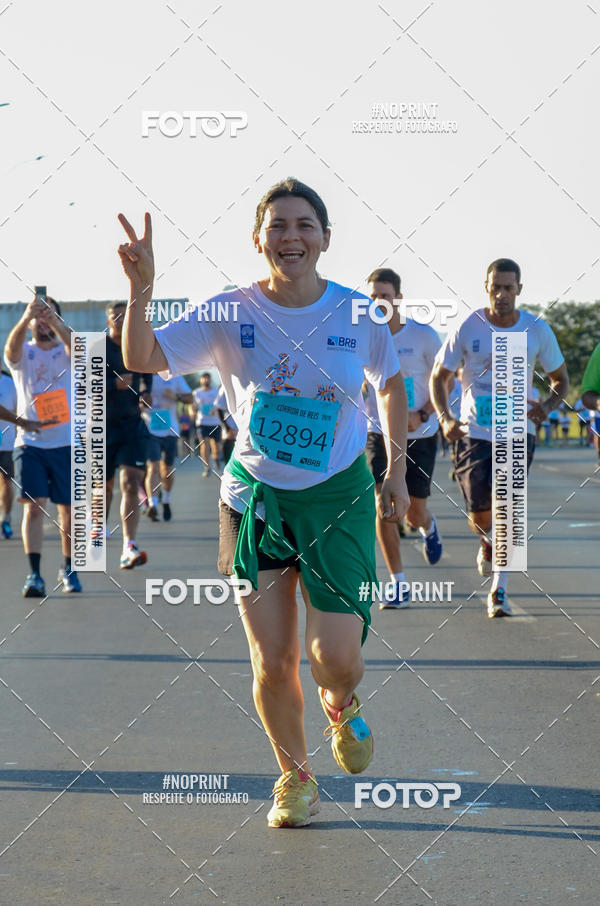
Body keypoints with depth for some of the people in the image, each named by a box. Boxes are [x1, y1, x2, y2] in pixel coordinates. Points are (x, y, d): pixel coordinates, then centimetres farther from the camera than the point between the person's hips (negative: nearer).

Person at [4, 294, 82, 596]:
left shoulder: (66, 353, 4)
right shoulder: (23, 355, 5)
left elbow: (76, 345, -21)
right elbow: (11, 348, -20)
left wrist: (53, 319, -39)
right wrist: (26, 316, -39)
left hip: (66, 443, 1)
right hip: (30, 443, 0)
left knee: (69, 509, 6)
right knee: (34, 506, -10)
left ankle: (68, 569, 21)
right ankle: (34, 575, -10)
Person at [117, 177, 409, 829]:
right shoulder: (231, 313, -8)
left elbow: (392, 385, 12)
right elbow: (141, 359, -14)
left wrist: (396, 470, 10)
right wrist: (140, 288, -29)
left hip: (339, 496, 0)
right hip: (256, 497, 1)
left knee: (338, 658, -10)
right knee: (272, 664, 1)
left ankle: (340, 705, 28)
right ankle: (295, 776, 27)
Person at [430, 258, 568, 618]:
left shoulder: (538, 331, -2)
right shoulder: (468, 328, -5)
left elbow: (561, 378, 10)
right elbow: (439, 376, 5)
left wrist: (547, 406, -11)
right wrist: (445, 418, -12)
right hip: (474, 432, 0)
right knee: (480, 517, -2)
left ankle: (500, 590, -3)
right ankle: (487, 541, 37)